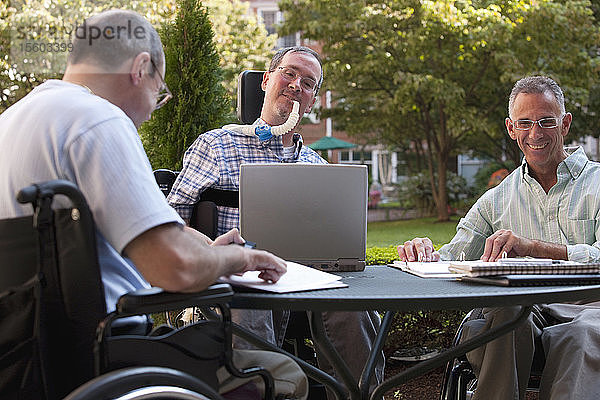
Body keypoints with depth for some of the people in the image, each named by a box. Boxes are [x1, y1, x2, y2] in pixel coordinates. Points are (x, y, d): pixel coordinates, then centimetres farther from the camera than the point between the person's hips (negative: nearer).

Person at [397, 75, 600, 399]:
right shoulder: (496, 200, 22)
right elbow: (452, 260, 16)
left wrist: (532, 246, -20)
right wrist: (426, 255, -9)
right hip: (524, 308, 3)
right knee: (506, 314, -34)